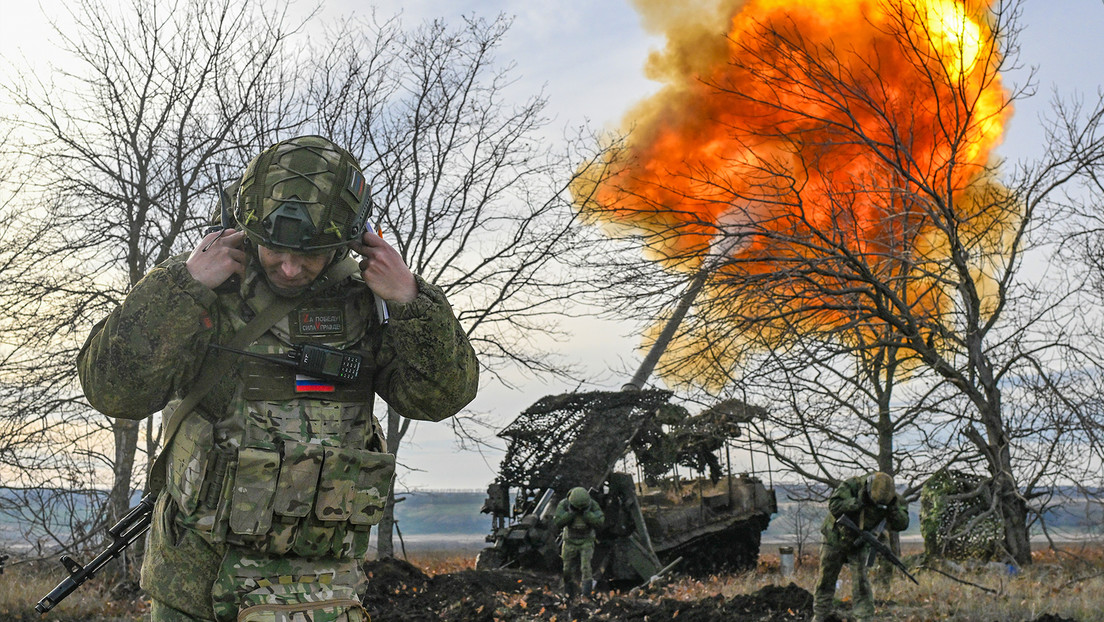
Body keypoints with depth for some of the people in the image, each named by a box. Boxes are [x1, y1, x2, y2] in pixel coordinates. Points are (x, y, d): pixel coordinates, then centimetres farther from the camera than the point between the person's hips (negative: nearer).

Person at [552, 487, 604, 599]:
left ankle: (587, 593, -16)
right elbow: (557, 523, -25)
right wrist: (571, 513, -34)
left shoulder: (593, 505, -19)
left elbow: (599, 522, -27)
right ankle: (571, 596, 24)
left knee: (585, 567, -19)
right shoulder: (563, 504, -19)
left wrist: (586, 512, -35)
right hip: (570, 542, 1)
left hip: (586, 542, -1)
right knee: (567, 570, 5)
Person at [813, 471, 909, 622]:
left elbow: (902, 524, -20)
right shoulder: (852, 485, -28)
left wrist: (892, 508, -36)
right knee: (826, 579, 7)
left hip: (860, 544, 1)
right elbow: (834, 505, -37)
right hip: (835, 538, -1)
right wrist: (858, 502, -43)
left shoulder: (891, 498, -17)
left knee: (860, 580, -11)